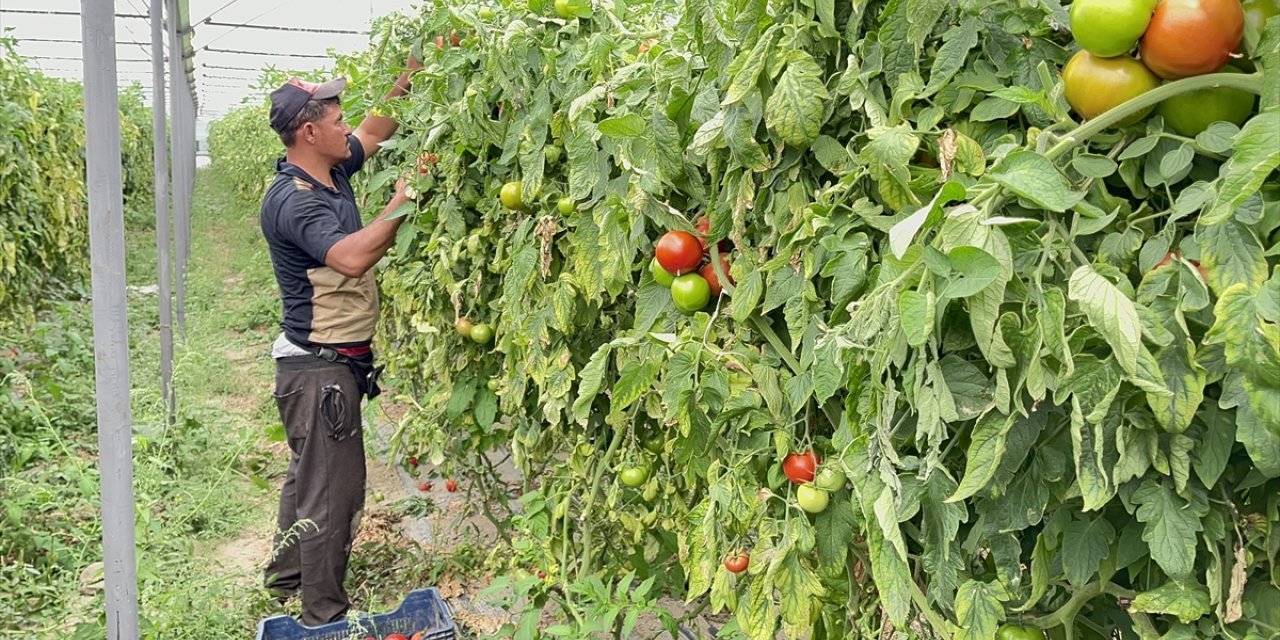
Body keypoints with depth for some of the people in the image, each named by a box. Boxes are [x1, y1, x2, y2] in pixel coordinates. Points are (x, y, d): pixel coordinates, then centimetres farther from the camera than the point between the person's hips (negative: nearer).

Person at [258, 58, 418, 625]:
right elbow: (350, 257, -37)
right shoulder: (292, 200, -22)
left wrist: (409, 75, 12)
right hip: (320, 370, -10)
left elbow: (375, 132, 20)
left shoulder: (332, 173, 6)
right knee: (334, 491, -2)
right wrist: (401, 203, -30)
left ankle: (287, 578, 40)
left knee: (308, 477, 23)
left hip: (330, 364, 10)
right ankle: (324, 616, 10)